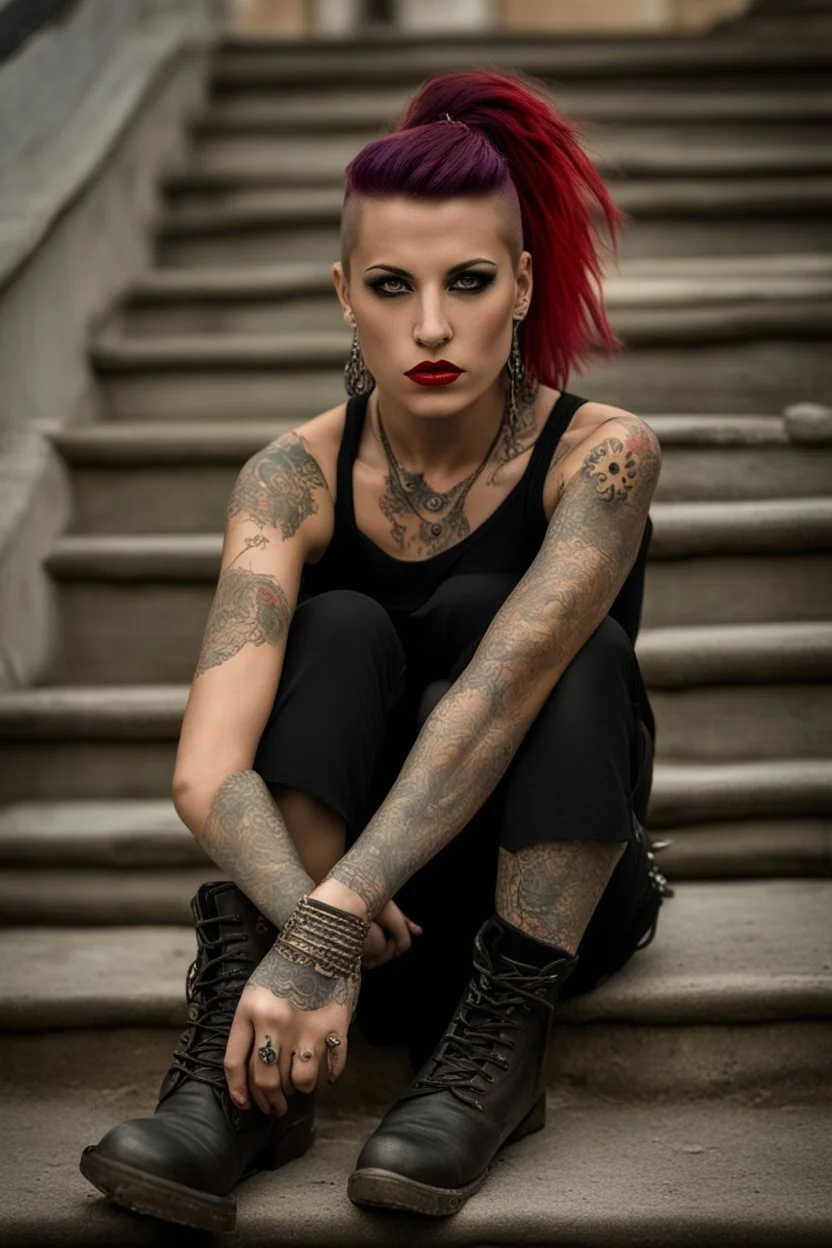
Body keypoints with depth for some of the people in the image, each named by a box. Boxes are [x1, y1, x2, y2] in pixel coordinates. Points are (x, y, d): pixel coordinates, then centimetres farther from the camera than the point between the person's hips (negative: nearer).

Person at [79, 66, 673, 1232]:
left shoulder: (599, 454, -20)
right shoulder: (297, 477, -16)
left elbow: (503, 694, -37)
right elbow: (206, 770, -30)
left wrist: (326, 927, -46)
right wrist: (313, 933, -47)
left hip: (555, 884, -1)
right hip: (387, 904, 1)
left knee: (481, 613, -28)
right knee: (340, 634, -27)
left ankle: (501, 1041, -28)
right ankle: (243, 1070, -35)